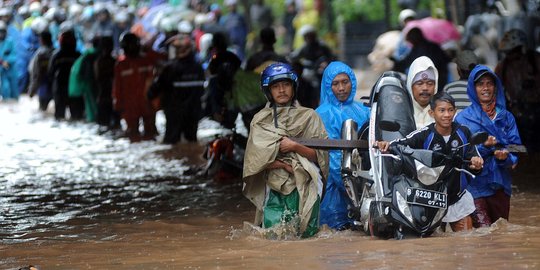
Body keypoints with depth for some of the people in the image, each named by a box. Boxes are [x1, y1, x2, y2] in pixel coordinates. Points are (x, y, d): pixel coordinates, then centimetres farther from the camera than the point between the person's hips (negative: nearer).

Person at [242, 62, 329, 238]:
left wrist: (295, 146, -11)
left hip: (304, 184, 0)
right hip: (274, 185, 0)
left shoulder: (309, 116, 10)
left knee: (306, 231, -9)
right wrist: (285, 165, -10)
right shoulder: (260, 120, 12)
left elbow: (319, 155, 4)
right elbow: (255, 158, 2)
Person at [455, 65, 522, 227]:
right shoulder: (463, 118, 1)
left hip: (500, 186, 4)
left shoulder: (506, 117, 10)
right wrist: (483, 147, -22)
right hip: (475, 186, -4)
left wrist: (506, 157, -16)